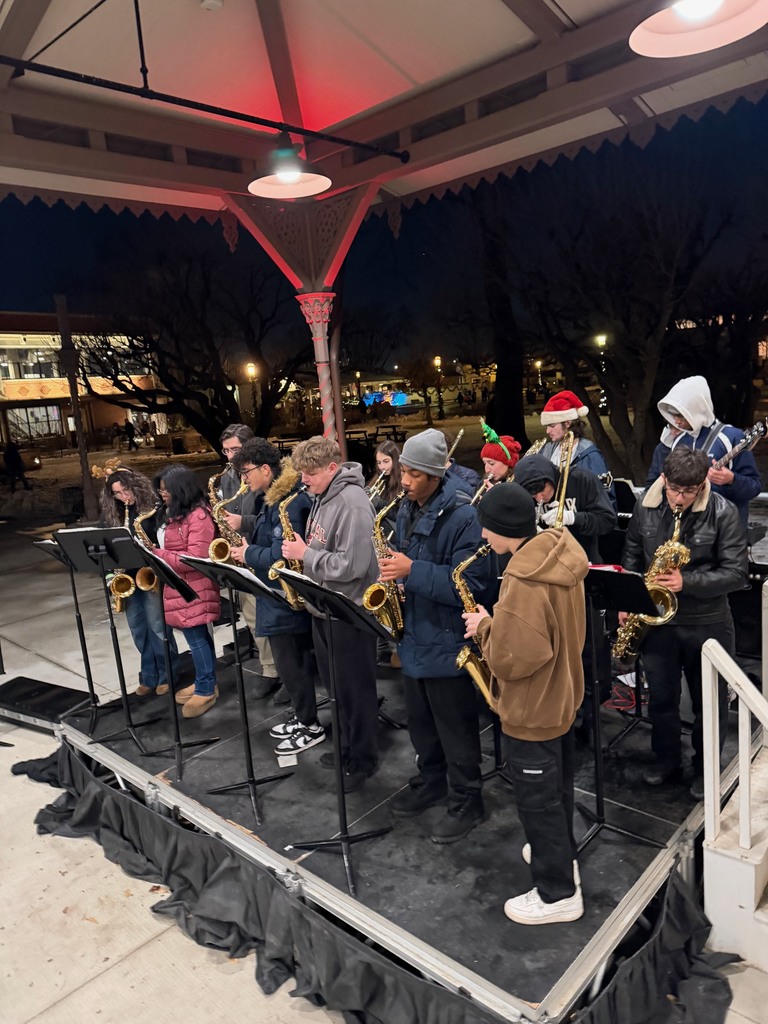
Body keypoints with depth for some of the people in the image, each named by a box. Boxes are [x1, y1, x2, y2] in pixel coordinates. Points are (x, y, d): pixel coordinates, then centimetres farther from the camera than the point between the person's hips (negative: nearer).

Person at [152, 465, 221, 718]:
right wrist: (154, 553, 3)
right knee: (196, 636, 15)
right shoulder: (175, 514, 15)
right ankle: (204, 683, 25)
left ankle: (206, 690, 9)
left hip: (195, 589, -9)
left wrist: (157, 555, -21)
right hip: (178, 586, 9)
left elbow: (196, 558, -22)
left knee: (196, 637, -3)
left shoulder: (199, 515, -17)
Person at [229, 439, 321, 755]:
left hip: (287, 598, -10)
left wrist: (248, 554, -14)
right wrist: (246, 541, 2)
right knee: (292, 662, 19)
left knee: (291, 664, 2)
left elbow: (279, 556, -28)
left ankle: (311, 727, 17)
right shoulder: (272, 499, 10)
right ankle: (301, 717, 32)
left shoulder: (290, 503, -23)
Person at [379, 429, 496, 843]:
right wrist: (393, 568, -3)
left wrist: (412, 571, -29)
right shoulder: (407, 509, 6)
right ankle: (430, 780, 43)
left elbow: (471, 583, -26)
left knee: (455, 726, 8)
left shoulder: (463, 516, -21)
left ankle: (467, 800, 27)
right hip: (414, 633, 8)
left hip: (446, 639, -8)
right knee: (420, 720, 23)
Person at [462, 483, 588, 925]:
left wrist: (485, 628, -16)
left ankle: (559, 893, 27)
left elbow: (512, 657, -32)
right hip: (562, 693, 10)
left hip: (532, 709, -9)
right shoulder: (560, 555, -3)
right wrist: (499, 621, 1)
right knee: (558, 786, 27)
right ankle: (561, 854, 48)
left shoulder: (525, 581, -33)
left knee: (539, 800, 9)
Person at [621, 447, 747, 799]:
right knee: (661, 697, 16)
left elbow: (736, 573, -15)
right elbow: (632, 555, 8)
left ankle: (705, 769, 34)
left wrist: (686, 582, -26)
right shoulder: (645, 506, -4)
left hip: (707, 623, -3)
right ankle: (667, 760, 36)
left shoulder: (724, 513, -15)